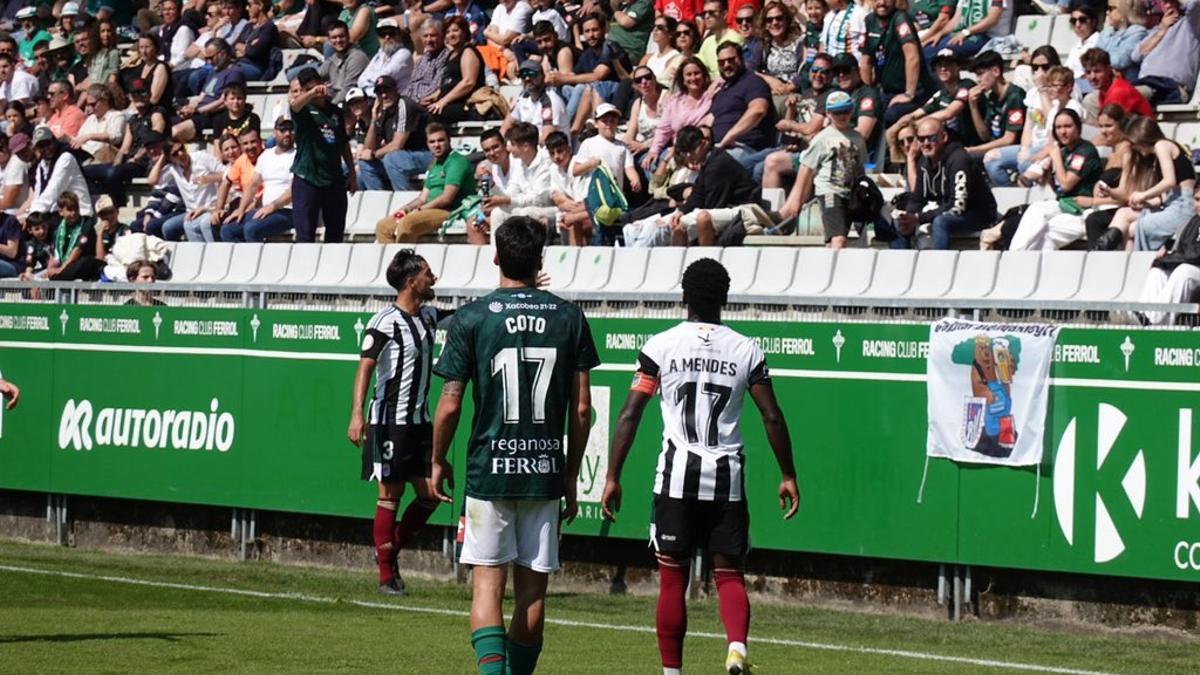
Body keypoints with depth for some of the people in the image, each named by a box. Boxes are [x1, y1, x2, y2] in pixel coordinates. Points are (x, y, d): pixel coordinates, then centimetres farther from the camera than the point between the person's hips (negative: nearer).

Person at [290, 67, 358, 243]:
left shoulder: (334, 111, 12)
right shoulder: (304, 110, -2)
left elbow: (344, 143, 19)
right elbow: (295, 104, -28)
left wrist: (352, 172, 14)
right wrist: (312, 93, -47)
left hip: (334, 179, 5)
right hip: (307, 179, -5)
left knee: (336, 232, 11)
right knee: (305, 233, -6)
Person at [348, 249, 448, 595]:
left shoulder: (428, 316, 10)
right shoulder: (385, 322, -13)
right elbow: (364, 367, -19)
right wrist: (357, 414, -29)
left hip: (419, 421, 7)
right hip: (389, 420, -7)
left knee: (429, 494, 4)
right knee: (390, 495, -3)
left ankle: (390, 550, 22)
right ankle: (387, 575, 3)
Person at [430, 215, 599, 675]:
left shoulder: (472, 317, -4)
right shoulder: (569, 318, 3)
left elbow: (450, 405, -5)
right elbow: (582, 408, 3)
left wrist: (438, 461, 11)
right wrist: (571, 477, 12)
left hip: (489, 469, -2)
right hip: (546, 473, 2)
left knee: (487, 584, -3)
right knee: (533, 588, 9)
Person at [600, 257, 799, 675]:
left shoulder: (660, 346, 0)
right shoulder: (746, 350, 3)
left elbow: (629, 415, -3)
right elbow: (772, 417, 3)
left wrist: (612, 477, 0)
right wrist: (788, 476, 11)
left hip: (677, 473, -1)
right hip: (728, 475, 1)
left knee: (672, 578, 7)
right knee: (729, 574, 8)